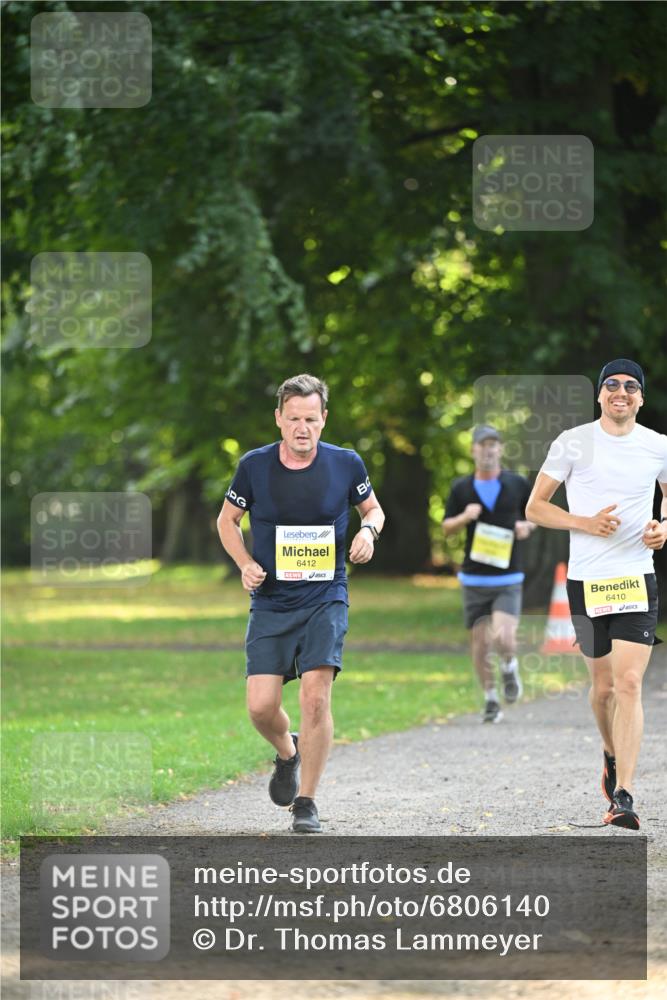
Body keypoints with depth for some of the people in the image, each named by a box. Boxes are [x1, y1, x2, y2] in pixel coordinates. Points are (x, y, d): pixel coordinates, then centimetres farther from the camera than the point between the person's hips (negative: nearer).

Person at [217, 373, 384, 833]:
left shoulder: (346, 464, -3)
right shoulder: (255, 466, -4)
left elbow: (372, 507, 16)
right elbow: (228, 520, 10)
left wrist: (369, 530, -7)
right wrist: (246, 564, -6)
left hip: (326, 600, -1)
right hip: (271, 604, 1)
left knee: (316, 694, -15)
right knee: (261, 705, -7)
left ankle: (306, 803, -3)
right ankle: (288, 752, 29)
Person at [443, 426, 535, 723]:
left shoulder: (518, 484, 1)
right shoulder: (461, 487, 1)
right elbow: (447, 527, 9)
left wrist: (526, 526, -7)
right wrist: (465, 517, -12)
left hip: (508, 579, -1)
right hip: (474, 578, 1)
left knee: (503, 638, -19)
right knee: (480, 645, 3)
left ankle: (510, 666, 16)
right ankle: (491, 699, 24)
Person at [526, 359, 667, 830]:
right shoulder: (573, 443, 0)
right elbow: (535, 507, 3)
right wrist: (585, 523, -12)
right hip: (585, 580, 0)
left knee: (629, 683, -13)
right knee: (603, 686, 10)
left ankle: (622, 796, -16)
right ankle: (612, 756, 41)